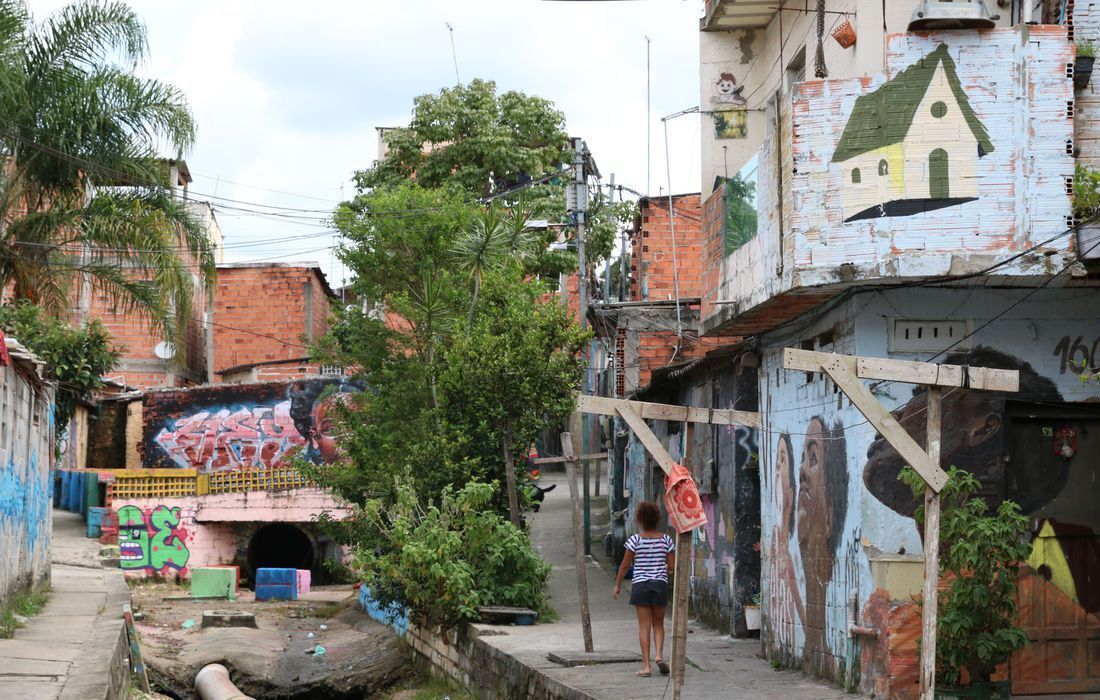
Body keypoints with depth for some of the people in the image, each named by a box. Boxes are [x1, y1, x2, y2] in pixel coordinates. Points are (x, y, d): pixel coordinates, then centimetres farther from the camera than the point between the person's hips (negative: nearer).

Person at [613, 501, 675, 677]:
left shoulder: (635, 540, -7)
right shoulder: (666, 540, -2)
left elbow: (625, 565, -3)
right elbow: (672, 565, 1)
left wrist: (618, 585, 9)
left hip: (640, 584, -2)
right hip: (660, 584, 2)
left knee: (644, 625, 2)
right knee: (658, 623, 15)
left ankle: (646, 665, -1)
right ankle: (659, 654, -7)